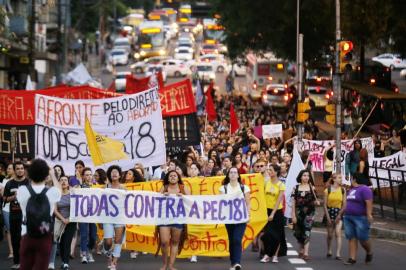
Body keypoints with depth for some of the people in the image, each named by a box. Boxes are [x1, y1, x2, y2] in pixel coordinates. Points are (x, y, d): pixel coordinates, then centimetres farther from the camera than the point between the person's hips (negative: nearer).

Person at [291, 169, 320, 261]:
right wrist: (293, 215, -2)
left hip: (309, 213, -2)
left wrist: (316, 202, -17)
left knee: (307, 232, -12)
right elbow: (293, 203, 3)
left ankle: (306, 253, -17)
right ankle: (301, 250, 30)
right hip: (299, 212, 2)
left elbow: (314, 201, 7)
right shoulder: (296, 188, 4)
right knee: (298, 233, 10)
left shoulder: (312, 188, 3)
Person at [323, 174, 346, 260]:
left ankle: (338, 253, -18)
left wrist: (339, 215, -8)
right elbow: (325, 204, -1)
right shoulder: (328, 190, -1)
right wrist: (328, 217, -7)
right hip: (330, 212, 0)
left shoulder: (343, 190, 1)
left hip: (339, 212, 0)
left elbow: (344, 204, 1)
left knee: (338, 233, -14)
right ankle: (329, 251, 30)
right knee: (330, 234, 9)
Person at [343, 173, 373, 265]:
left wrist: (369, 214, -30)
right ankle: (352, 258, 0)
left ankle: (369, 253, 22)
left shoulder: (364, 189, -11)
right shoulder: (351, 190, 18)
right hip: (348, 217, 8)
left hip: (360, 218, -8)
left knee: (363, 238, -5)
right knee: (351, 238, 2)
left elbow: (369, 202, -20)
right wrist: (341, 214, 23)